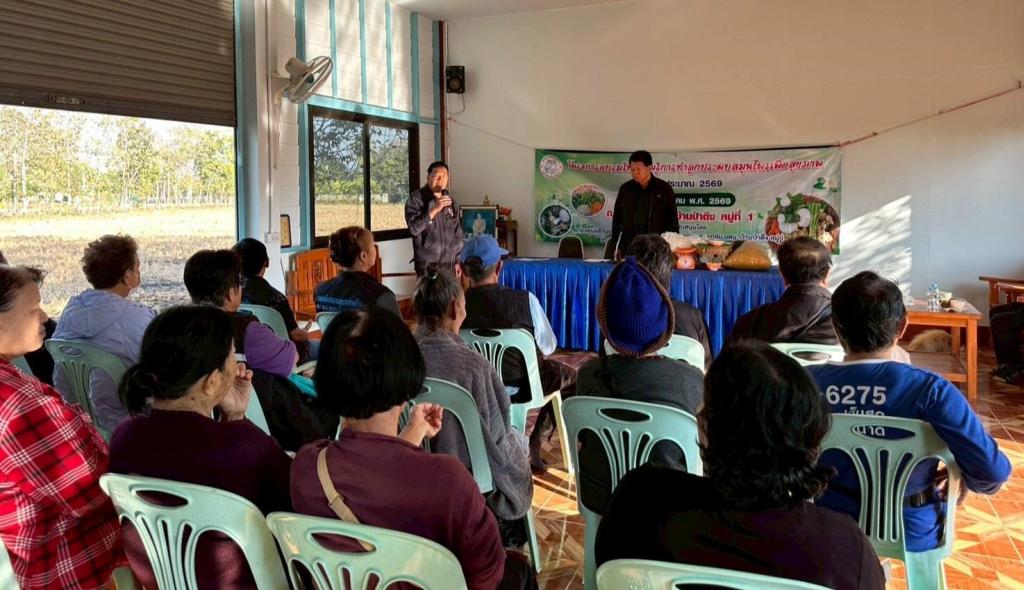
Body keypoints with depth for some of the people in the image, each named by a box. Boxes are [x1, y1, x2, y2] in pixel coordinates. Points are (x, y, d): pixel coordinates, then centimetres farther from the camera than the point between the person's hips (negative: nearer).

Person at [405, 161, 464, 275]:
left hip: (450, 263, 5)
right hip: (427, 264, -5)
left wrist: (458, 260, 11)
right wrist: (434, 209, -24)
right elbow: (414, 228, -18)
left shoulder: (451, 202, 10)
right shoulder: (416, 199, -6)